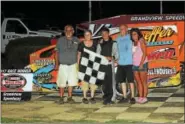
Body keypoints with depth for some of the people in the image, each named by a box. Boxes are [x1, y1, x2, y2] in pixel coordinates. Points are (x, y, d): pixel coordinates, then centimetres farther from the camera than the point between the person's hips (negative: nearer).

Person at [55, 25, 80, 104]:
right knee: (62, 82, -3)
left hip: (73, 65, 2)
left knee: (71, 82, 4)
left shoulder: (76, 40, 6)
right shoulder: (60, 40, 1)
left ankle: (69, 97, 14)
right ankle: (61, 98, 6)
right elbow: (57, 52, 4)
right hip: (63, 65, -2)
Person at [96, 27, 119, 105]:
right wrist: (105, 58, -11)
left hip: (110, 64, -2)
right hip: (102, 65, 2)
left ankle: (109, 98, -2)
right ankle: (106, 98, 6)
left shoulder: (113, 43, 10)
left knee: (110, 82, -6)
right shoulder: (100, 44, 16)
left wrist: (113, 58, -17)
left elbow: (116, 54, 4)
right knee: (104, 82, -1)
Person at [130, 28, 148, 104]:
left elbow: (144, 53, -12)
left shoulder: (141, 41, -7)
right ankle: (140, 97, 10)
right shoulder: (133, 43, 9)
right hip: (135, 65, 6)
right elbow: (132, 54, 9)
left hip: (142, 64, -6)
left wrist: (141, 64, -16)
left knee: (144, 82, -1)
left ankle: (144, 97, 2)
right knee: (138, 82, 7)